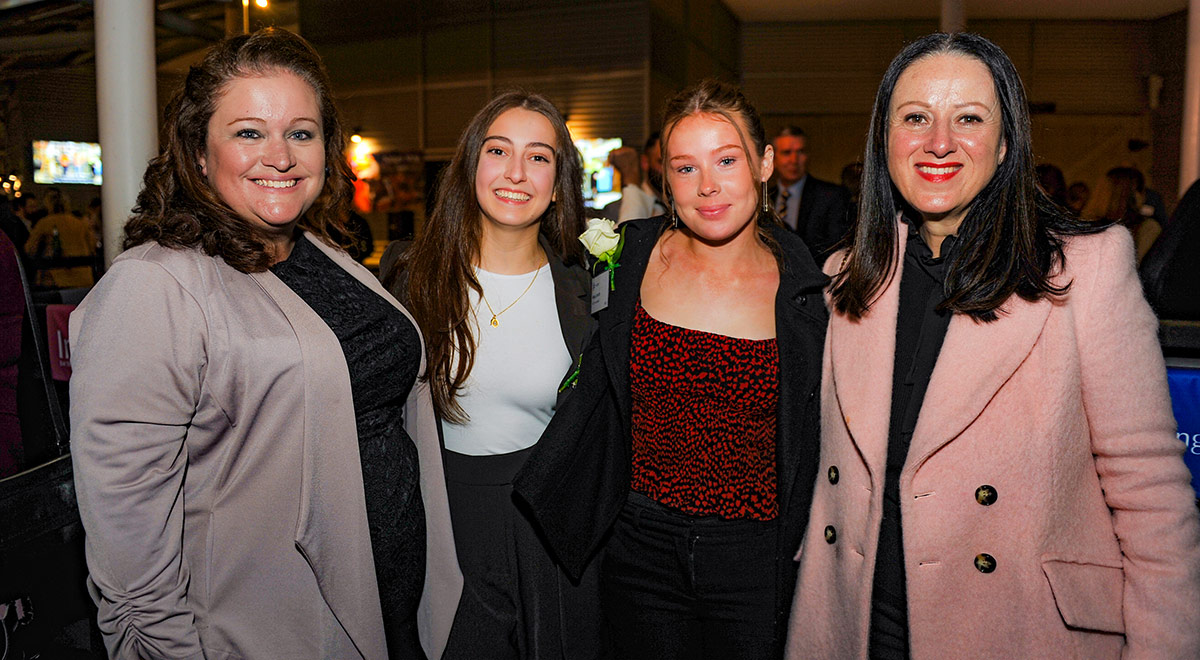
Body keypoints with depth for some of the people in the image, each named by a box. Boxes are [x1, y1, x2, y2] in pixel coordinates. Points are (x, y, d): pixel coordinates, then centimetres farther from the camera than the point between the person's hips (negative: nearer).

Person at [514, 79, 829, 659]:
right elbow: (592, 386, 9)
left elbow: (814, 442, 2)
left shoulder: (805, 292, -6)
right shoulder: (631, 258, -5)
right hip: (642, 550, 1)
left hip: (755, 566, -1)